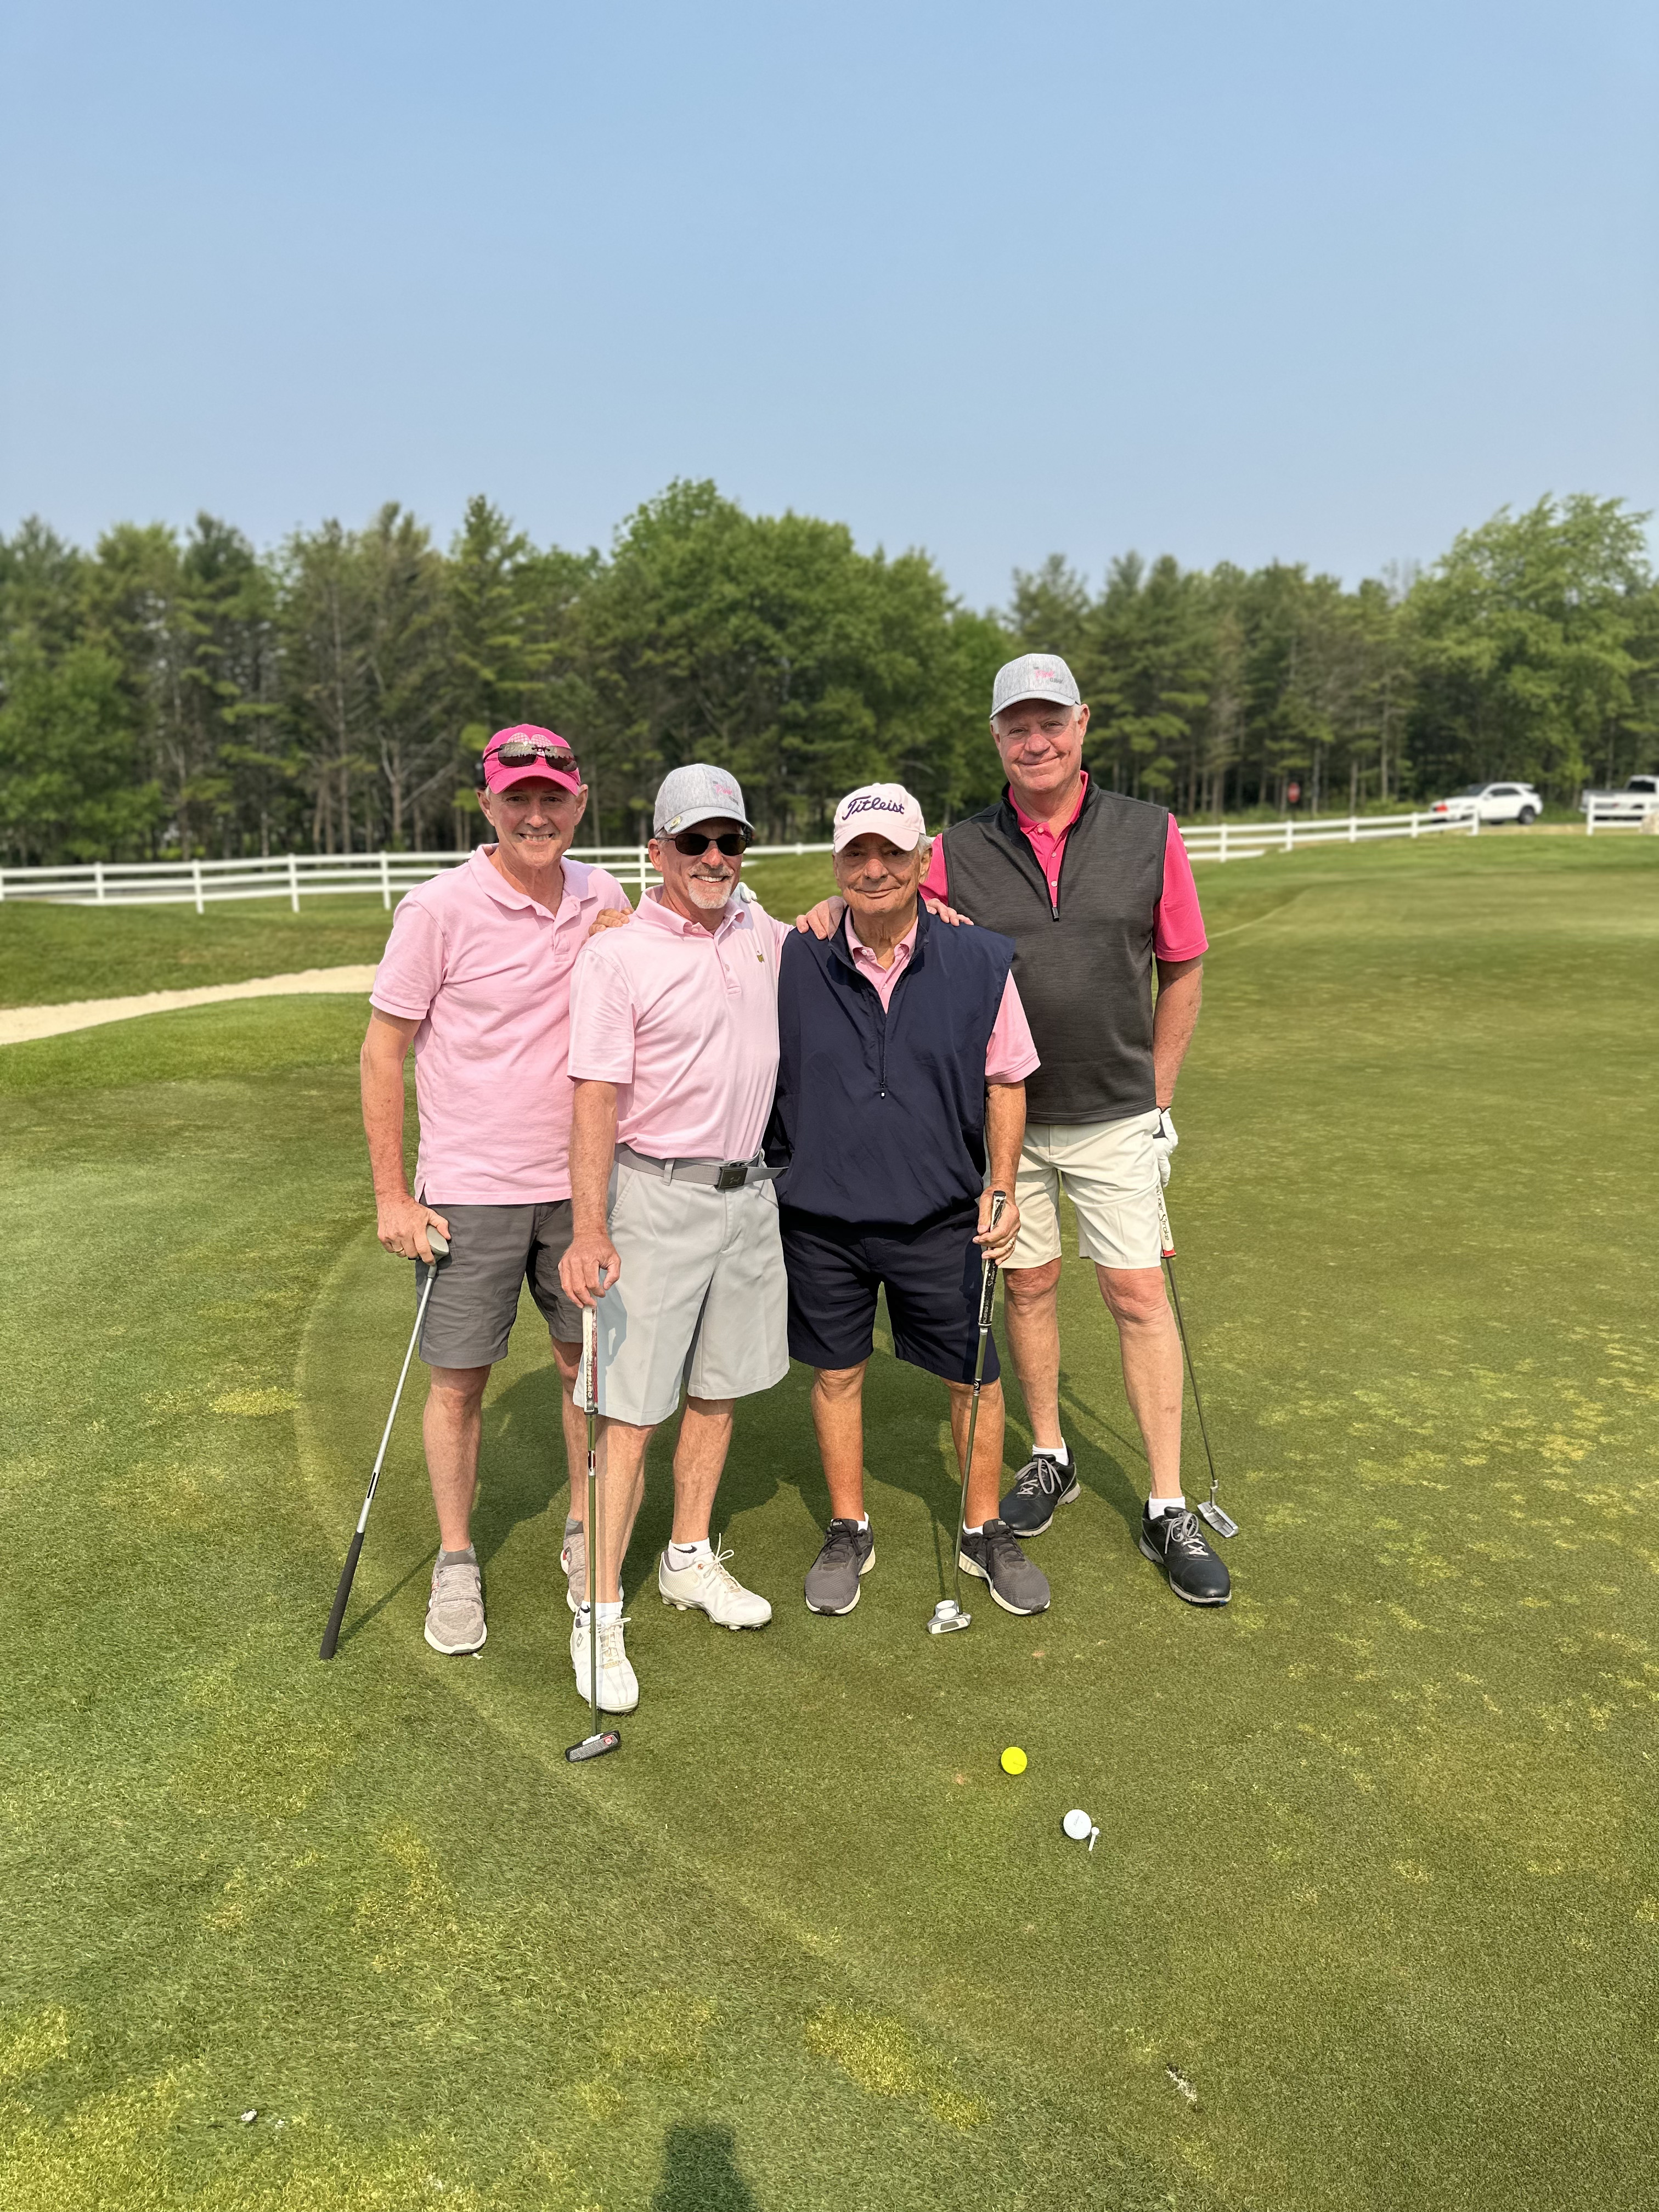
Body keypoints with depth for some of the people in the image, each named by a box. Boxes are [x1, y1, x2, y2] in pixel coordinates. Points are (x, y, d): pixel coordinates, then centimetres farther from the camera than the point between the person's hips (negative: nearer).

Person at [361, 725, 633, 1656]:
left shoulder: (605, 897, 2)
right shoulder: (439, 909, -12)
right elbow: (383, 1054, -6)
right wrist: (393, 1196, -8)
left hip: (582, 1182, 4)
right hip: (469, 1192, -3)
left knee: (590, 1362, 12)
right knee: (460, 1381, 6)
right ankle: (457, 1562, 26)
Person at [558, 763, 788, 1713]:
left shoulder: (757, 930, 8)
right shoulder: (618, 957, -11)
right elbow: (595, 1101, -16)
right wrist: (589, 1233, -25)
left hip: (750, 1190, 6)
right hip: (658, 1197, -6)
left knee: (720, 1388, 15)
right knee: (634, 1411, -4)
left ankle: (691, 1559, 32)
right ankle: (601, 1615, 7)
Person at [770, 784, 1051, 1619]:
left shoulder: (980, 962, -5)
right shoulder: (793, 964, -5)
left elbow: (1005, 1082, 3)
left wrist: (1002, 1188, -3)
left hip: (943, 1217, 0)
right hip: (820, 1214, 0)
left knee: (974, 1378, 9)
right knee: (836, 1373, 13)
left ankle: (984, 1532, 32)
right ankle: (848, 1534, 34)